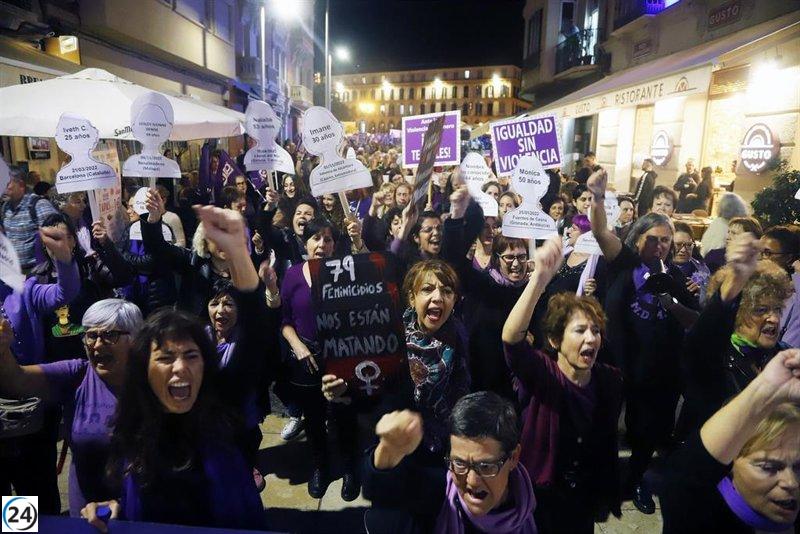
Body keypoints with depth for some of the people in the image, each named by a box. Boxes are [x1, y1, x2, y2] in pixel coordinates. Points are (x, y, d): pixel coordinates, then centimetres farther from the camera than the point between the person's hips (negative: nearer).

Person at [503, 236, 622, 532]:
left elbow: (608, 442, 5)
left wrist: (608, 494, 14)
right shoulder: (540, 374, -23)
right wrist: (540, 277, -55)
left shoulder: (611, 380, -8)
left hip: (584, 501, 4)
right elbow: (511, 338, -45)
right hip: (537, 499, -3)